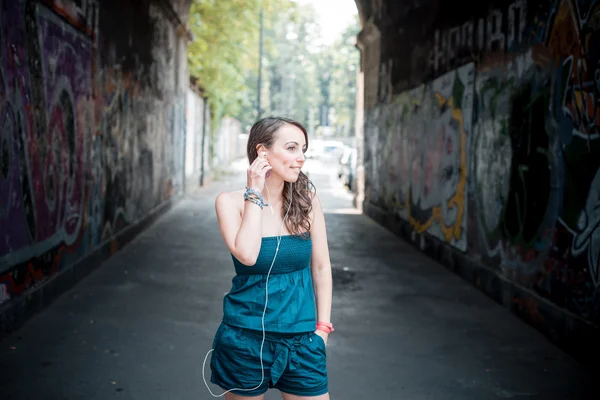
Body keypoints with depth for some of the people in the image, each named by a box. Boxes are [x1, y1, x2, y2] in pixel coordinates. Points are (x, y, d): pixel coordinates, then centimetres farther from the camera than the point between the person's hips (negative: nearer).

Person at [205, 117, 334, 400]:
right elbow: (247, 255, -24)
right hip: (245, 338, -2)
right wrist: (255, 195, -18)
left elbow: (321, 267, 5)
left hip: (302, 339, 2)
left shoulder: (307, 199, -2)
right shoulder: (231, 201, -8)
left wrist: (322, 327, 2)